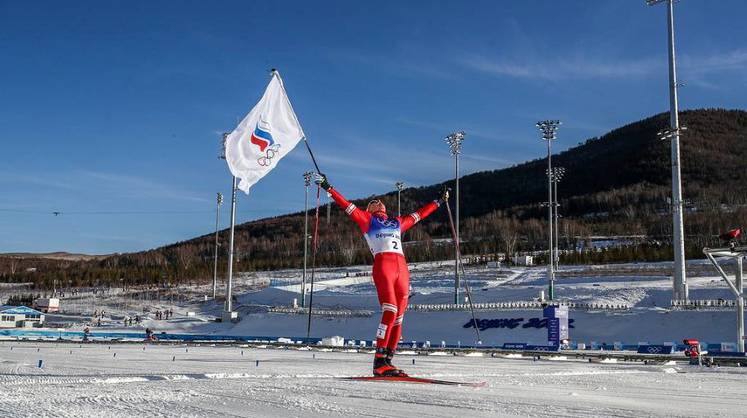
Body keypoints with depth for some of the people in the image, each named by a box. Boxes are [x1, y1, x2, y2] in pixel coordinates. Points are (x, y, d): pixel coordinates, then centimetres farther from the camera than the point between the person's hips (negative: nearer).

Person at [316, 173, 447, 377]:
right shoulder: (366, 219, 19)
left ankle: (388, 360, 4)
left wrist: (440, 200, 49)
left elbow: (419, 214, 40)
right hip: (383, 265, -6)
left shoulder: (398, 223, 31)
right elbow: (346, 205, 14)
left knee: (398, 317, 1)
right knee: (390, 312, -18)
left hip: (402, 268, 6)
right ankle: (379, 361, -19)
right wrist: (328, 187, 7)